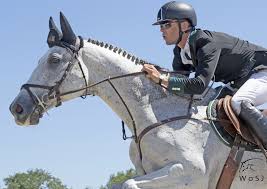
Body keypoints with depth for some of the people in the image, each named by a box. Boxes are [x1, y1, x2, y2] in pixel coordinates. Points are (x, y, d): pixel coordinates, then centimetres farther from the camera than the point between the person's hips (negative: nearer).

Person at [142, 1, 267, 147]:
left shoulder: (206, 42, -29)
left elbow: (200, 85, -41)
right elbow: (179, 84, 8)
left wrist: (161, 80, -41)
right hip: (239, 83, 10)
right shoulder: (180, 53, -1)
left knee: (238, 103, -34)